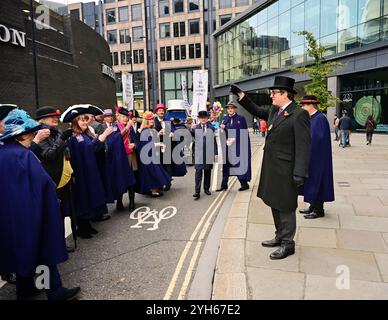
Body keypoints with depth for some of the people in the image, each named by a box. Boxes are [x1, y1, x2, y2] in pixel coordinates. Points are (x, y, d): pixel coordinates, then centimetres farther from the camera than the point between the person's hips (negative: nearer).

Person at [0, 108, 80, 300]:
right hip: (29, 212, -8)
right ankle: (55, 291, 14)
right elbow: (43, 181, -25)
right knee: (44, 248, 4)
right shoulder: (22, 154, -20)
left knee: (22, 249, 20)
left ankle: (25, 289, 35)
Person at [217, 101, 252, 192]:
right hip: (227, 145, 4)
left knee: (239, 164, -1)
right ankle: (224, 185, 15)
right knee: (225, 164, 7)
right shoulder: (225, 119, 11)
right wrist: (222, 128, -11)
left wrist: (234, 139, -13)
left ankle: (244, 183, 14)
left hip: (238, 146, -4)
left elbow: (244, 133, -4)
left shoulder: (241, 119, -1)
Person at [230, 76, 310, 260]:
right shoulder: (274, 110, 10)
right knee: (274, 204, 18)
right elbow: (257, 111, 28)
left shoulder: (299, 114, -15)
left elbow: (303, 146, -18)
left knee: (285, 207, 3)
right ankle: (280, 237, 34)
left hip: (285, 171, -9)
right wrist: (241, 95, 19)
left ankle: (288, 244, 17)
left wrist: (300, 174, -23)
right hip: (271, 168, 9)